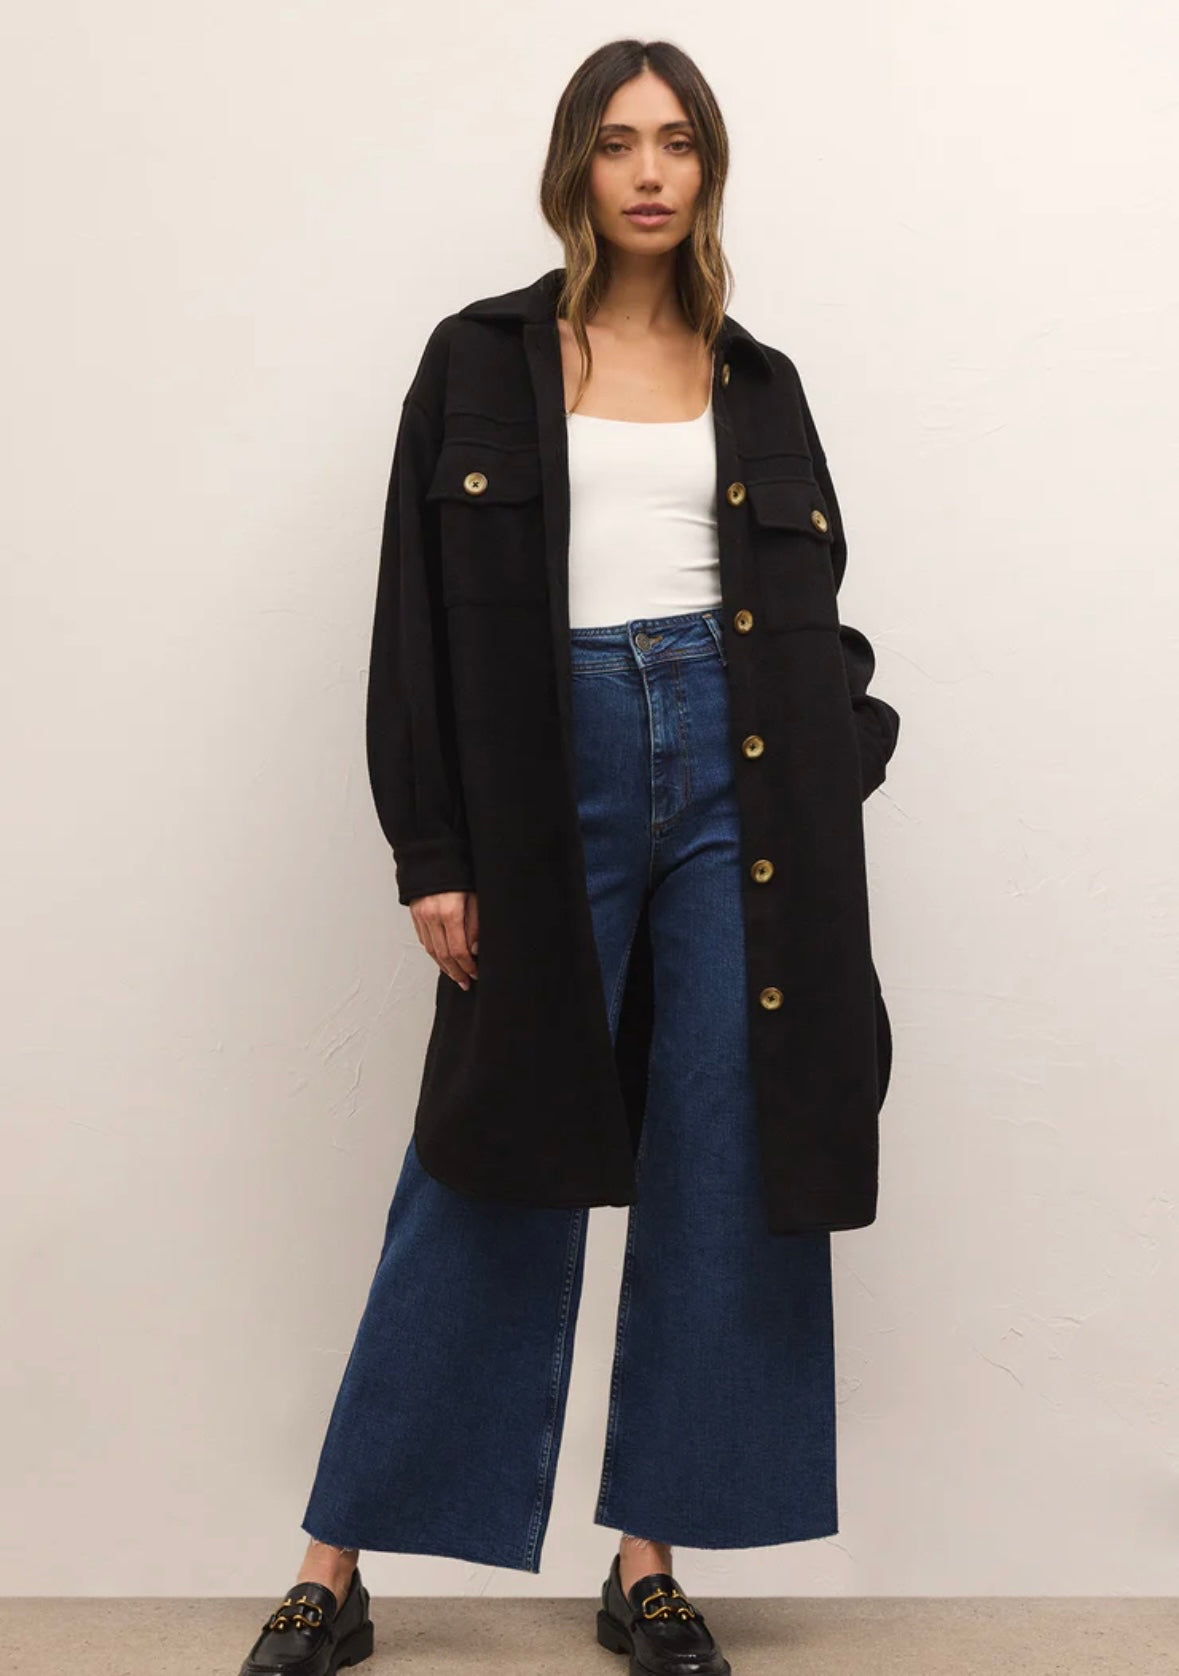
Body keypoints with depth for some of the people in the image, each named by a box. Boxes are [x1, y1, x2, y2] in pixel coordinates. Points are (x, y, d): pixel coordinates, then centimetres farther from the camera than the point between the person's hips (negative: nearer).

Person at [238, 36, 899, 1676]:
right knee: (495, 1170, -3)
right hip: (552, 765, -3)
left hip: (732, 767, 3)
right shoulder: (487, 360, 6)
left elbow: (811, 610, 17)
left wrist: (841, 748, 0)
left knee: (723, 1161, 1)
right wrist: (431, 851, -7)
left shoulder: (753, 380, 14)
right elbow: (419, 613, 0)